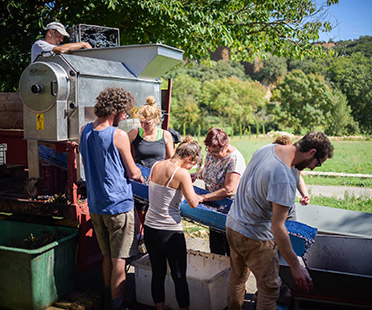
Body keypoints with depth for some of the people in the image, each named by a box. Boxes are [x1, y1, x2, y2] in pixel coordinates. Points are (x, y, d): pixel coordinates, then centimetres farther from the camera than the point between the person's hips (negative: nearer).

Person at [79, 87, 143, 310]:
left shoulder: (85, 131, 4)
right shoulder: (119, 135, -17)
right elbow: (133, 172, -10)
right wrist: (141, 176, 13)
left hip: (95, 205, 7)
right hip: (118, 205, -7)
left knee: (107, 256, 21)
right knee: (119, 259, 4)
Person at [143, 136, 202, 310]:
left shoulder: (155, 166, 4)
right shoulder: (182, 173, -15)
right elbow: (193, 203, -16)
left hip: (150, 229, 6)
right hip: (171, 233, -6)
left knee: (158, 274, 17)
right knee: (179, 277, 9)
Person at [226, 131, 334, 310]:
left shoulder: (266, 148, -3)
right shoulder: (285, 179, -30)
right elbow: (277, 227, -27)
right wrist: (295, 266, -20)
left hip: (232, 224, 9)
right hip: (255, 238, -9)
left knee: (237, 277, 25)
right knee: (270, 289, 8)